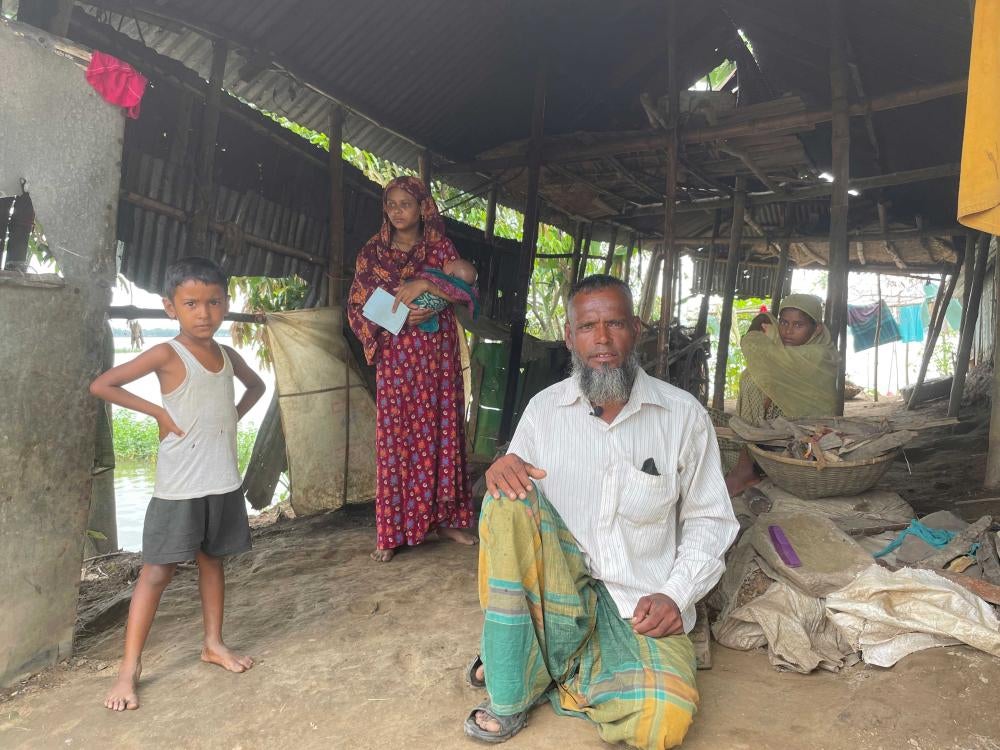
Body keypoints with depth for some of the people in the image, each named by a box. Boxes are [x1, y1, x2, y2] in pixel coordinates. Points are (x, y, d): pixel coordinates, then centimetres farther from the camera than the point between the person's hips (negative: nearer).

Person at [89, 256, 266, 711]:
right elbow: (101, 386, -14)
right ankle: (129, 668, 8)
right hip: (179, 485, -6)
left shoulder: (227, 355, 6)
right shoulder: (167, 355, -11)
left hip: (223, 481, 6)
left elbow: (256, 385, 26)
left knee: (212, 560, 16)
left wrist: (235, 414, 9)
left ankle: (213, 644, 29)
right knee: (158, 570, -1)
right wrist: (158, 413, -14)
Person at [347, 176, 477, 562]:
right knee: (394, 438, -2)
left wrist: (425, 283, -19)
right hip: (395, 357, -1)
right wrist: (398, 317, -14)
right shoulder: (372, 252, 6)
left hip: (438, 356, 1)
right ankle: (391, 532, 5)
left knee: (442, 433, 4)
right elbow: (357, 307, 2)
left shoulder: (441, 247, 7)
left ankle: (445, 518, 17)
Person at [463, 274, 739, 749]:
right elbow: (509, 509, 7)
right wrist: (501, 472, -18)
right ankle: (509, 696, -14)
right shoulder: (544, 408, 2)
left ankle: (541, 670, 0)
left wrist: (675, 594, -9)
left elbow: (709, 519, 6)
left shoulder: (684, 415, -1)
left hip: (640, 606, -1)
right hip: (556, 588, 1)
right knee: (509, 499, -27)